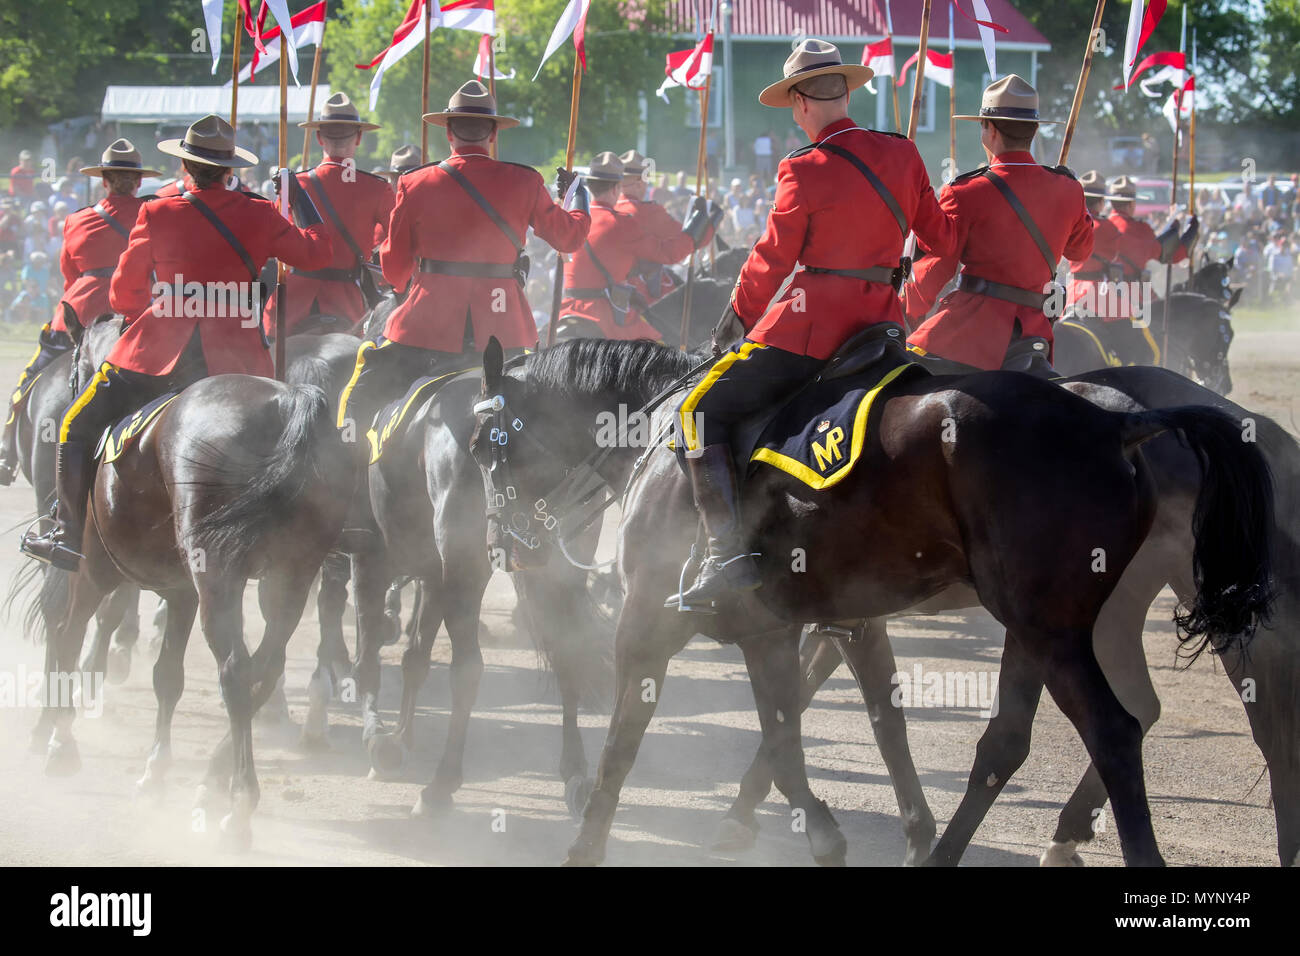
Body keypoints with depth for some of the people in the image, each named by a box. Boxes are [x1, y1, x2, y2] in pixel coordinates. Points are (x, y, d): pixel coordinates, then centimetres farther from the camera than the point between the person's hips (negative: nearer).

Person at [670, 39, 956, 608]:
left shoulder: (805, 171, -11)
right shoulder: (902, 155, 6)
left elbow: (771, 261, -6)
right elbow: (941, 238, 16)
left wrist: (736, 322, 9)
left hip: (810, 324, -7)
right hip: (881, 320, 7)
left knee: (702, 412, -3)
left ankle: (729, 554, -19)